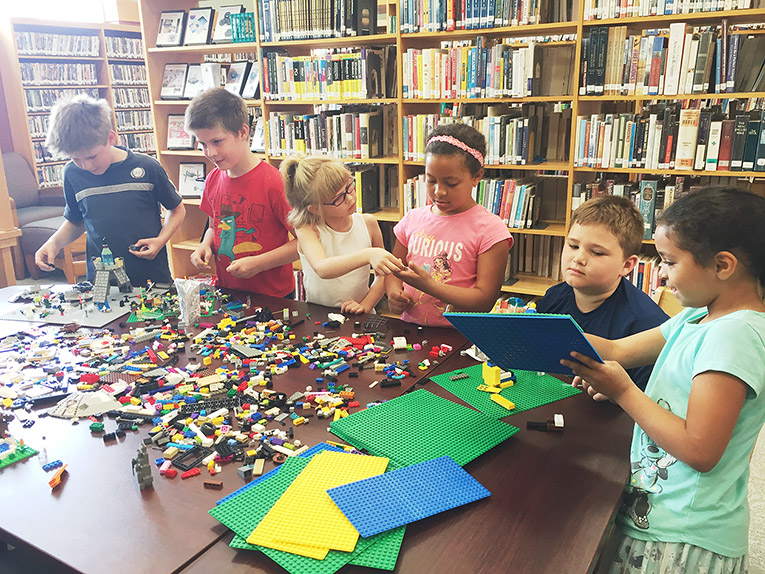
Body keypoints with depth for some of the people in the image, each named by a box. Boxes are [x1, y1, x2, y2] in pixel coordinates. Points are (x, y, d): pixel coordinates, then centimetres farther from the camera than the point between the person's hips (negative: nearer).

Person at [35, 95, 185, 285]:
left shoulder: (147, 168, -7)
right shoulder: (72, 174, 2)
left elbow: (177, 210, 7)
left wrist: (161, 240, -8)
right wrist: (54, 243, 1)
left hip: (153, 275, -2)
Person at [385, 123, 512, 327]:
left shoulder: (489, 229, -5)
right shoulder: (413, 219, 9)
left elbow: (484, 300, -9)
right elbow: (394, 270, 19)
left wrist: (428, 285, -19)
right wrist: (394, 293, -4)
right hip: (410, 330, 3)